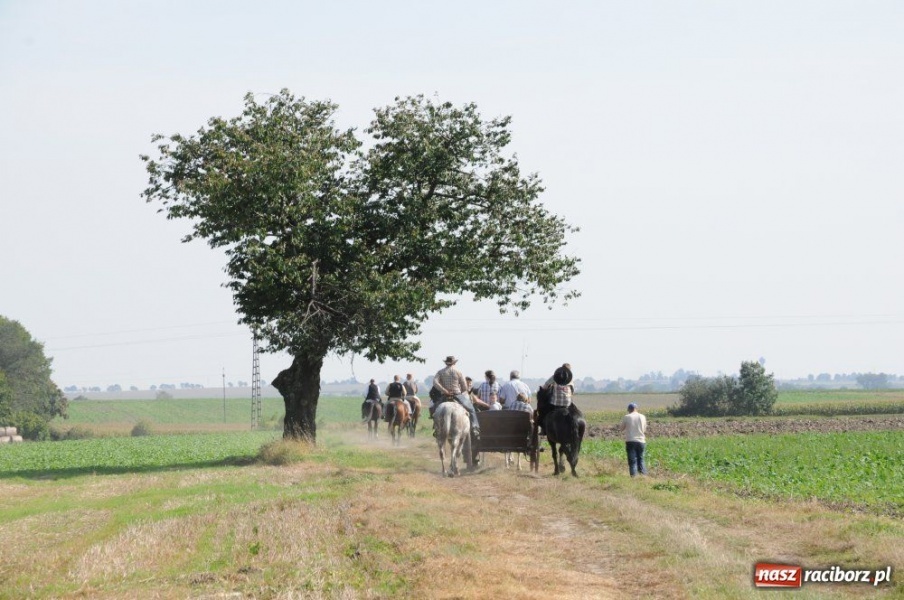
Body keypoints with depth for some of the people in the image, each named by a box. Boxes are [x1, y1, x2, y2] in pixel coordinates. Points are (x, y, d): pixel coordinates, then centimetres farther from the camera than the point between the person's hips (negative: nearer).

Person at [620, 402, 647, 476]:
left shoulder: (626, 417, -4)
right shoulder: (642, 417, 5)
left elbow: (622, 428, 7)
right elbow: (645, 430, 11)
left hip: (630, 441, -3)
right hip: (641, 441, 3)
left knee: (632, 461, -2)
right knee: (641, 460, 15)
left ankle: (633, 475, -10)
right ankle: (643, 474, 9)